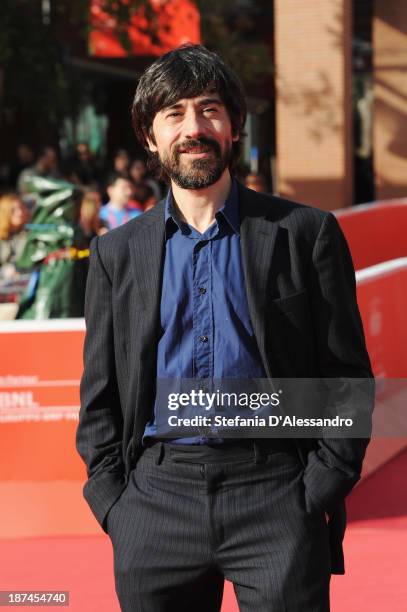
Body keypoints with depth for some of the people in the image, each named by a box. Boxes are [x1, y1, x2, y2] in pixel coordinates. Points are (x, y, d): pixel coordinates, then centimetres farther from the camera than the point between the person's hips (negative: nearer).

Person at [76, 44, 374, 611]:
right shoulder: (117, 253, 11)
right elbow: (99, 396, 13)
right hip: (158, 497, 2)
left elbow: (347, 377, 3)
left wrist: (318, 492, -6)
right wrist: (114, 505, 1)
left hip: (274, 488, -2)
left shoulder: (306, 233, 4)